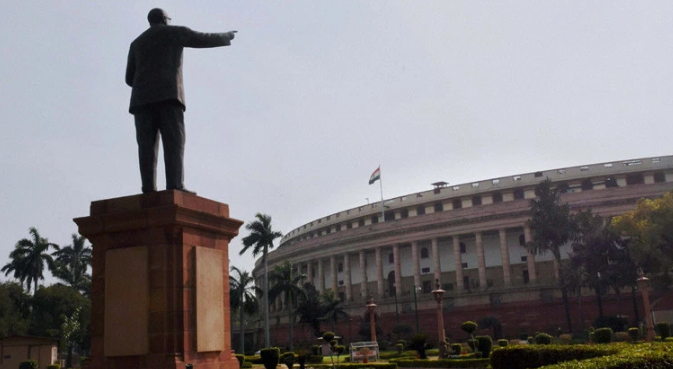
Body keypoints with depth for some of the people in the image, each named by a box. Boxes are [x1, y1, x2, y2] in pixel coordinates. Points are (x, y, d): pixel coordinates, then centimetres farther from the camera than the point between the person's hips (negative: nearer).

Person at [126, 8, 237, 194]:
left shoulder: (137, 43, 26)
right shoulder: (175, 32, 16)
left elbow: (130, 78, 22)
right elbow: (205, 39, 25)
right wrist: (226, 36, 44)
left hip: (143, 98, 4)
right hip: (168, 95, -4)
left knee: (147, 145, -3)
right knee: (174, 142, -11)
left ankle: (149, 190, -17)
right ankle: (175, 186, -26)